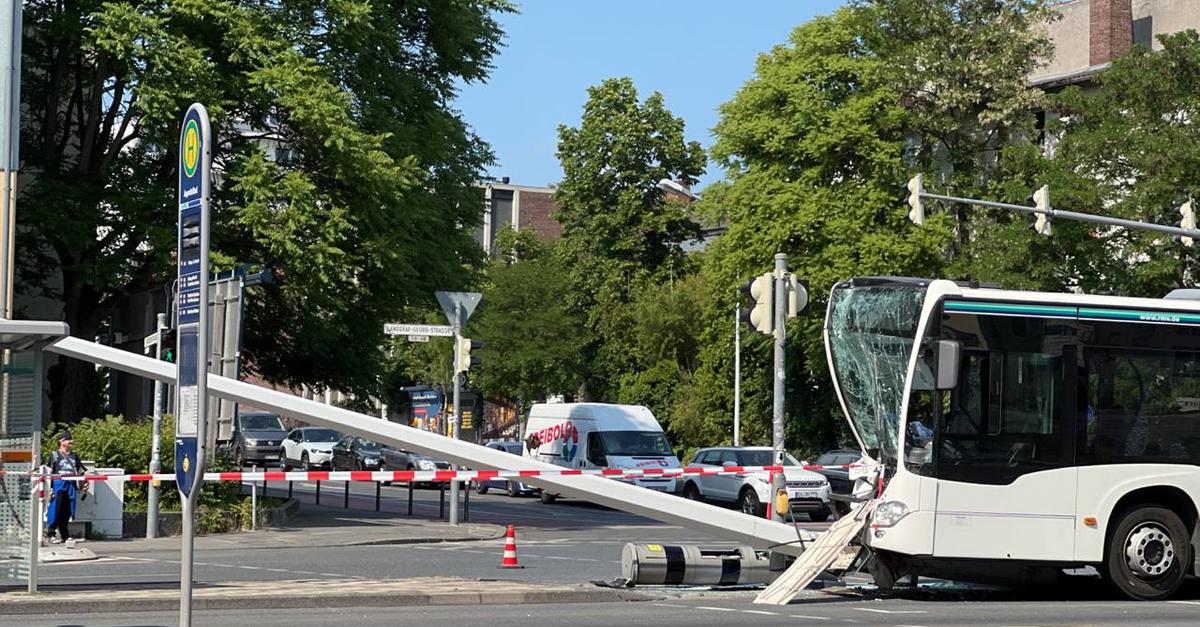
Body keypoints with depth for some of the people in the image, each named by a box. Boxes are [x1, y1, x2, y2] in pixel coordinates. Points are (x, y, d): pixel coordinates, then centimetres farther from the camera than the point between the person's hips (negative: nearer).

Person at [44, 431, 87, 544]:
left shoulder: (74, 456, 19)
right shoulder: (54, 455, 4)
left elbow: (80, 470, 23)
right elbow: (49, 473, -2)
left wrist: (84, 482, 8)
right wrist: (50, 488, -10)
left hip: (71, 485, 5)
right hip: (58, 484, -5)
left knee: (67, 511, 5)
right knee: (56, 509, -8)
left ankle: (64, 535, 12)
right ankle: (51, 534, -4)